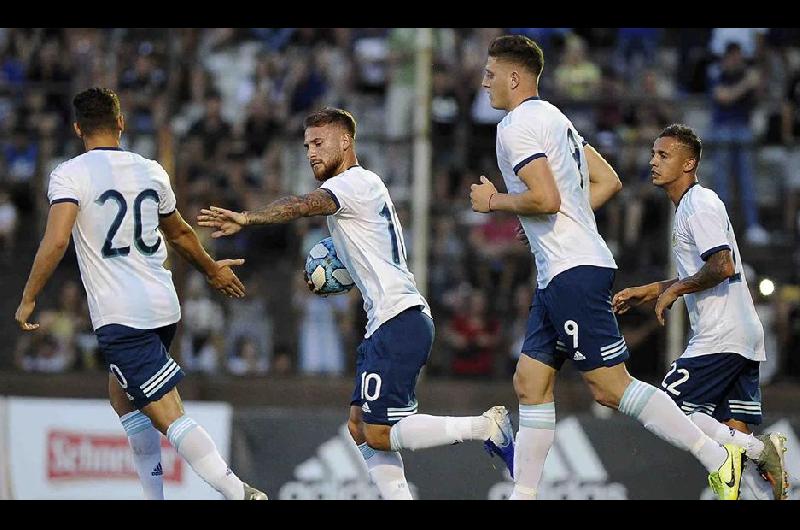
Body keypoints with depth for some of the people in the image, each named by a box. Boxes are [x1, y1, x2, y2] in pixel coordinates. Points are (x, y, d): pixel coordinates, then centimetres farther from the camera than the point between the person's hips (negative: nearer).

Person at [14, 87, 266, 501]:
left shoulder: (70, 174, -7)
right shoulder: (151, 171, 10)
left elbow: (55, 241, -20)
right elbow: (179, 233, 25)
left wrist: (28, 299, -9)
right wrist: (211, 269, 43)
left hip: (119, 318, -6)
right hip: (164, 307, 6)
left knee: (168, 416, -9)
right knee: (122, 395, 25)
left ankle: (239, 493, -21)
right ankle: (154, 496, 21)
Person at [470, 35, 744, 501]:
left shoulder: (517, 126, -11)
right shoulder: (554, 118, 20)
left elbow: (546, 199, -23)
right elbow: (609, 181, 21)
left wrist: (493, 201, -8)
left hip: (573, 271, -11)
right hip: (559, 273, 11)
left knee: (610, 387, -10)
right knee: (531, 383, 9)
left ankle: (718, 458, -9)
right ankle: (522, 496, 9)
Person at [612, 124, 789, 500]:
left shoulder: (700, 205, -10)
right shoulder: (689, 207, 21)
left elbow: (723, 266, -22)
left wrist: (674, 290, -10)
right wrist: (647, 292, 26)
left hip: (720, 338, -10)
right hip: (744, 339, 10)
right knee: (736, 430, 5)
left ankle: (758, 450, -15)